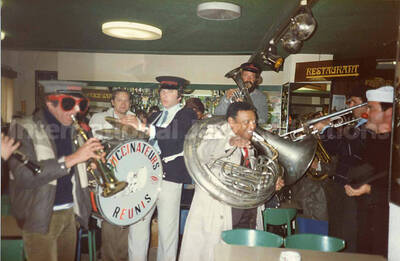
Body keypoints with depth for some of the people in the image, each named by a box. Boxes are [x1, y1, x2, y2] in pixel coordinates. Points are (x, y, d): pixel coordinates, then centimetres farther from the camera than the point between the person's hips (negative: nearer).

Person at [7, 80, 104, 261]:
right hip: (40, 218, -5)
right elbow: (23, 175, -23)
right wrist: (71, 159, -28)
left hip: (69, 213, 6)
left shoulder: (73, 130, 9)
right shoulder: (24, 129, -9)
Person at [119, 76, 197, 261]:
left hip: (169, 175, -6)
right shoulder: (155, 117, 23)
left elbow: (179, 134, -19)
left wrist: (144, 127, -25)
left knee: (167, 227, 0)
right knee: (137, 222, 7)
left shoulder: (187, 115, 2)